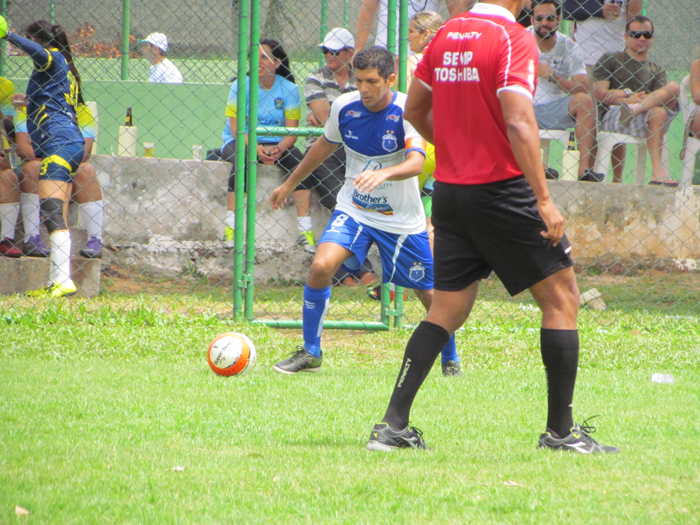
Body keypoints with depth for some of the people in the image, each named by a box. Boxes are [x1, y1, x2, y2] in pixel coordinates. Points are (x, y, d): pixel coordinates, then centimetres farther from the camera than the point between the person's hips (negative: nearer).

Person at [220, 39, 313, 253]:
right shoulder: (241, 86, -6)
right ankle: (230, 227, -31)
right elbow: (235, 130, -10)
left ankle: (305, 231, -25)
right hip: (240, 142, -1)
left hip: (277, 144, 1)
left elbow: (291, 132, -7)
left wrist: (278, 149, -28)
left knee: (300, 164, -27)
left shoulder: (289, 89, -3)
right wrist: (256, 149, -27)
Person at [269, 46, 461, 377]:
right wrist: (290, 183, 21)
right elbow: (326, 145, 13)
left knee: (430, 294, 3)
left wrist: (382, 174, -56)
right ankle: (310, 353, -5)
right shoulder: (344, 107, -8)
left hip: (401, 219, -2)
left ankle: (451, 360, 29)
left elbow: (416, 163, -36)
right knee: (321, 266, -21)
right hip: (353, 209, 2)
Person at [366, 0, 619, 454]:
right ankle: (560, 430, 4)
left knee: (448, 309, 12)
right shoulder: (514, 40, -13)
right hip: (502, 190, -7)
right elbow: (519, 123, -22)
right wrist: (544, 200, -21)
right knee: (561, 297, 5)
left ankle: (393, 425, 3)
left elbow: (415, 110, 18)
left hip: (449, 190, 7)